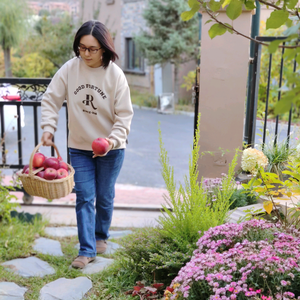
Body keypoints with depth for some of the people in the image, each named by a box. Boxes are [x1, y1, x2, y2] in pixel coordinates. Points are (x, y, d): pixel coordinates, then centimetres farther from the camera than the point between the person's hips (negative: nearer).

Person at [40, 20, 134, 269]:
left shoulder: (115, 74, -14)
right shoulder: (70, 68, -10)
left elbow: (125, 114, -10)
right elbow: (51, 99, -1)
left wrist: (115, 139, -23)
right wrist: (48, 127, -11)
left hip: (110, 148, -1)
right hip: (79, 147, 1)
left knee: (105, 197, 13)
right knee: (84, 197, 0)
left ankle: (101, 236, 37)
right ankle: (87, 250, 8)